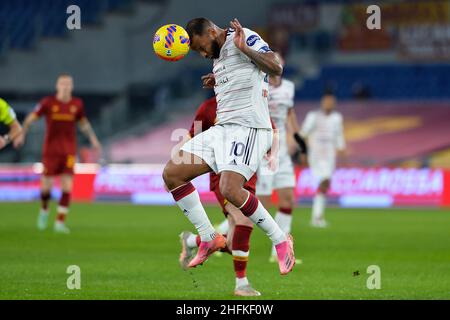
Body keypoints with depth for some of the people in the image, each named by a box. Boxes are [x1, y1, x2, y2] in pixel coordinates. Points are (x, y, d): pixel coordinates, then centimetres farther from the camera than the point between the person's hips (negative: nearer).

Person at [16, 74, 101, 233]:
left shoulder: (77, 104, 1)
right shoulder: (48, 102, -6)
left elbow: (84, 123, 17)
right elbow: (30, 118, -1)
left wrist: (93, 139, 9)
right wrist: (22, 134, -14)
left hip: (69, 151, 1)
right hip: (51, 150, -1)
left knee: (67, 186, -11)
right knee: (46, 186, 0)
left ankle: (60, 222, -5)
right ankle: (44, 210, 33)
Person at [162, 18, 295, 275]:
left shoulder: (245, 37, -6)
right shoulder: (218, 55, 20)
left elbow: (276, 68, -19)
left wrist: (244, 48, -23)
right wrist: (217, 83, 21)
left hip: (249, 126, -10)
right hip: (222, 127, 10)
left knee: (230, 190, -26)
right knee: (171, 174, 2)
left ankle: (281, 241, -9)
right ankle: (209, 239, 8)